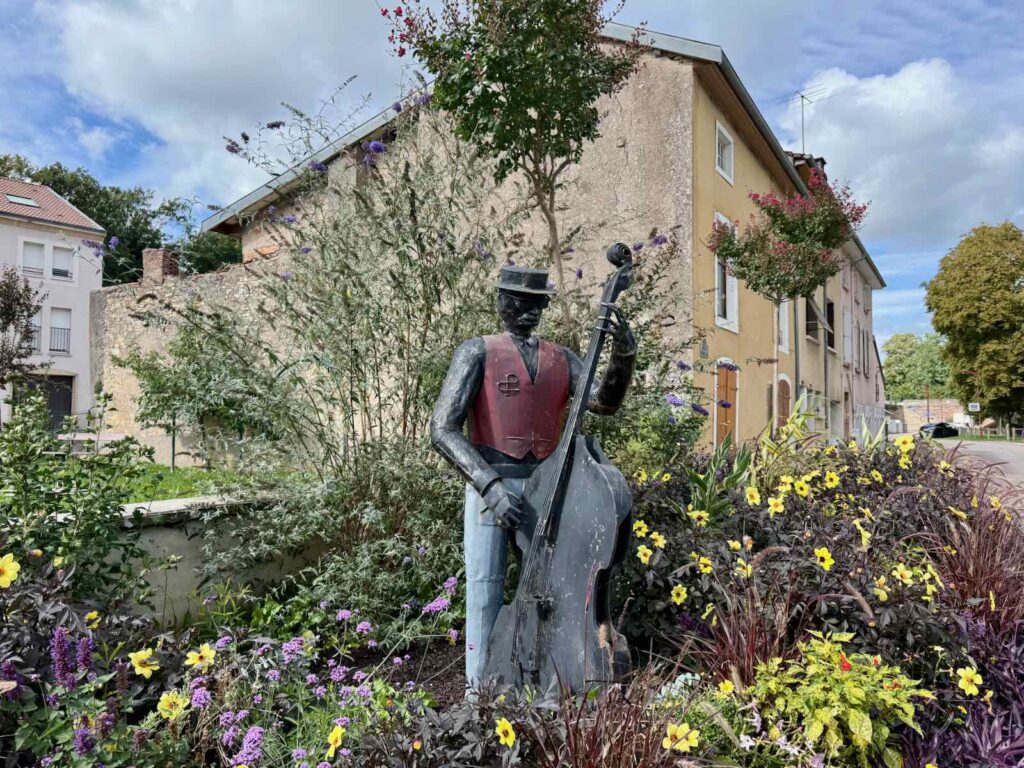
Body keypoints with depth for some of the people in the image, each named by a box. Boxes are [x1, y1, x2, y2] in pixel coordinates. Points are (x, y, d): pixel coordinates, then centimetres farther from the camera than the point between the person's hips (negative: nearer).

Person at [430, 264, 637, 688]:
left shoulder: (562, 359, 13)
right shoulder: (478, 352, 1)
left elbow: (603, 402, -2)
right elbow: (443, 430, -9)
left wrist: (624, 355, -20)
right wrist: (489, 484, -20)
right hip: (488, 485, -3)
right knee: (485, 587, 0)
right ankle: (480, 689, 13)